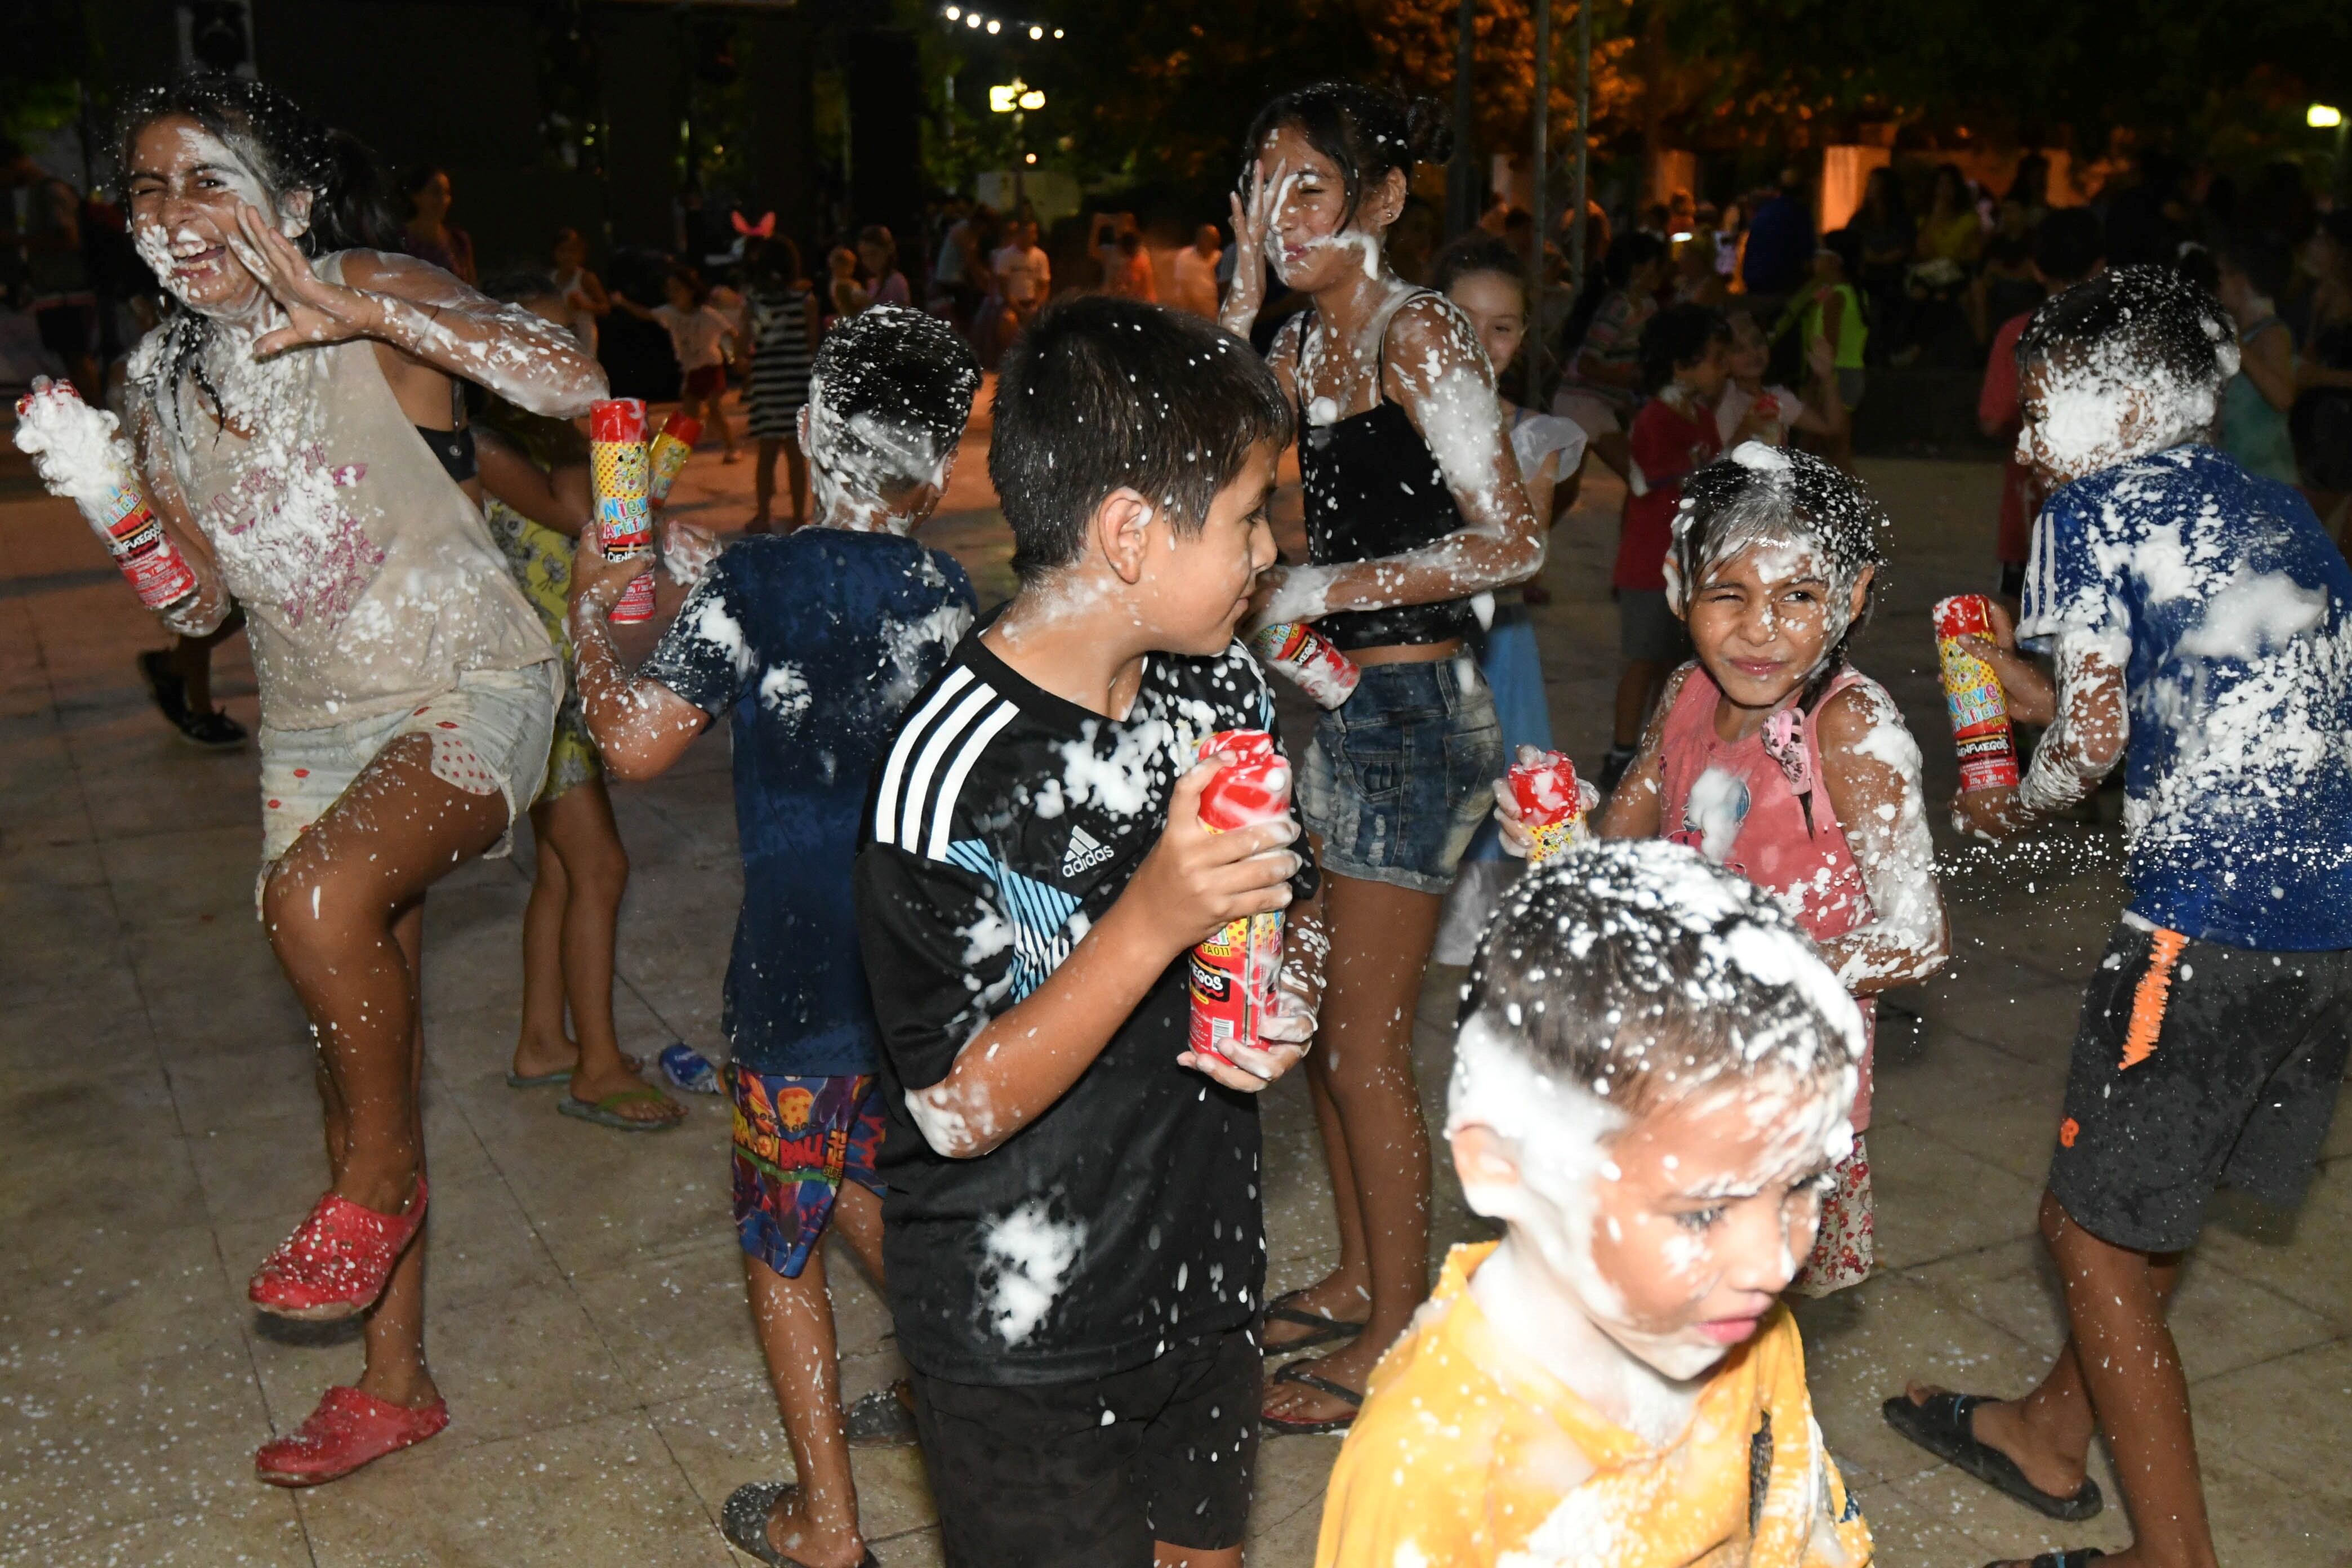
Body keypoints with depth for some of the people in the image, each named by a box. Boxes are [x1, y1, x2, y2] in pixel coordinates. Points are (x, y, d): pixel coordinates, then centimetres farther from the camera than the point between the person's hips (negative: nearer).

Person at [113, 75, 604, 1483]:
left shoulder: (373, 299, -12)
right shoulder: (165, 376, 6)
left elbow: (577, 381, -29)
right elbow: (198, 603, 11)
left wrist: (367, 314, -34)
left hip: (473, 692, -6)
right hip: (318, 722, 7)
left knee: (318, 897, -35)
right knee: (364, 1036, 12)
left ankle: (384, 1177, -4)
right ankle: (395, 1385, 27)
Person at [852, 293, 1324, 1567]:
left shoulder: (1223, 685, -3)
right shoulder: (951, 771, -25)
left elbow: (1294, 897, 12)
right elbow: (960, 1108, -23)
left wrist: (1290, 982, -11)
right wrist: (1155, 919, -34)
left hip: (1206, 1276, 7)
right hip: (1024, 1345, -6)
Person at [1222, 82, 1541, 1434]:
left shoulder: (1419, 335, -14)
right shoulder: (1311, 343, 12)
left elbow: (1514, 540, -19)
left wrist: (1334, 588, -18)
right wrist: (1245, 292, 1)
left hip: (1414, 713, -9)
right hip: (1330, 705, 9)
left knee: (1364, 1041, 1)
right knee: (1316, 1015, 16)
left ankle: (1398, 1337, 18)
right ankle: (1360, 1276, 34)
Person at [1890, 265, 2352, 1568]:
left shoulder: (2095, 506, -4)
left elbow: (2093, 743, -10)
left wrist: (2015, 803, 10)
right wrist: (2049, 699, 22)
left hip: (2210, 919, -8)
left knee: (2093, 1233, 5)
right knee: (2148, 1201, 22)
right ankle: (2050, 1436, 40)